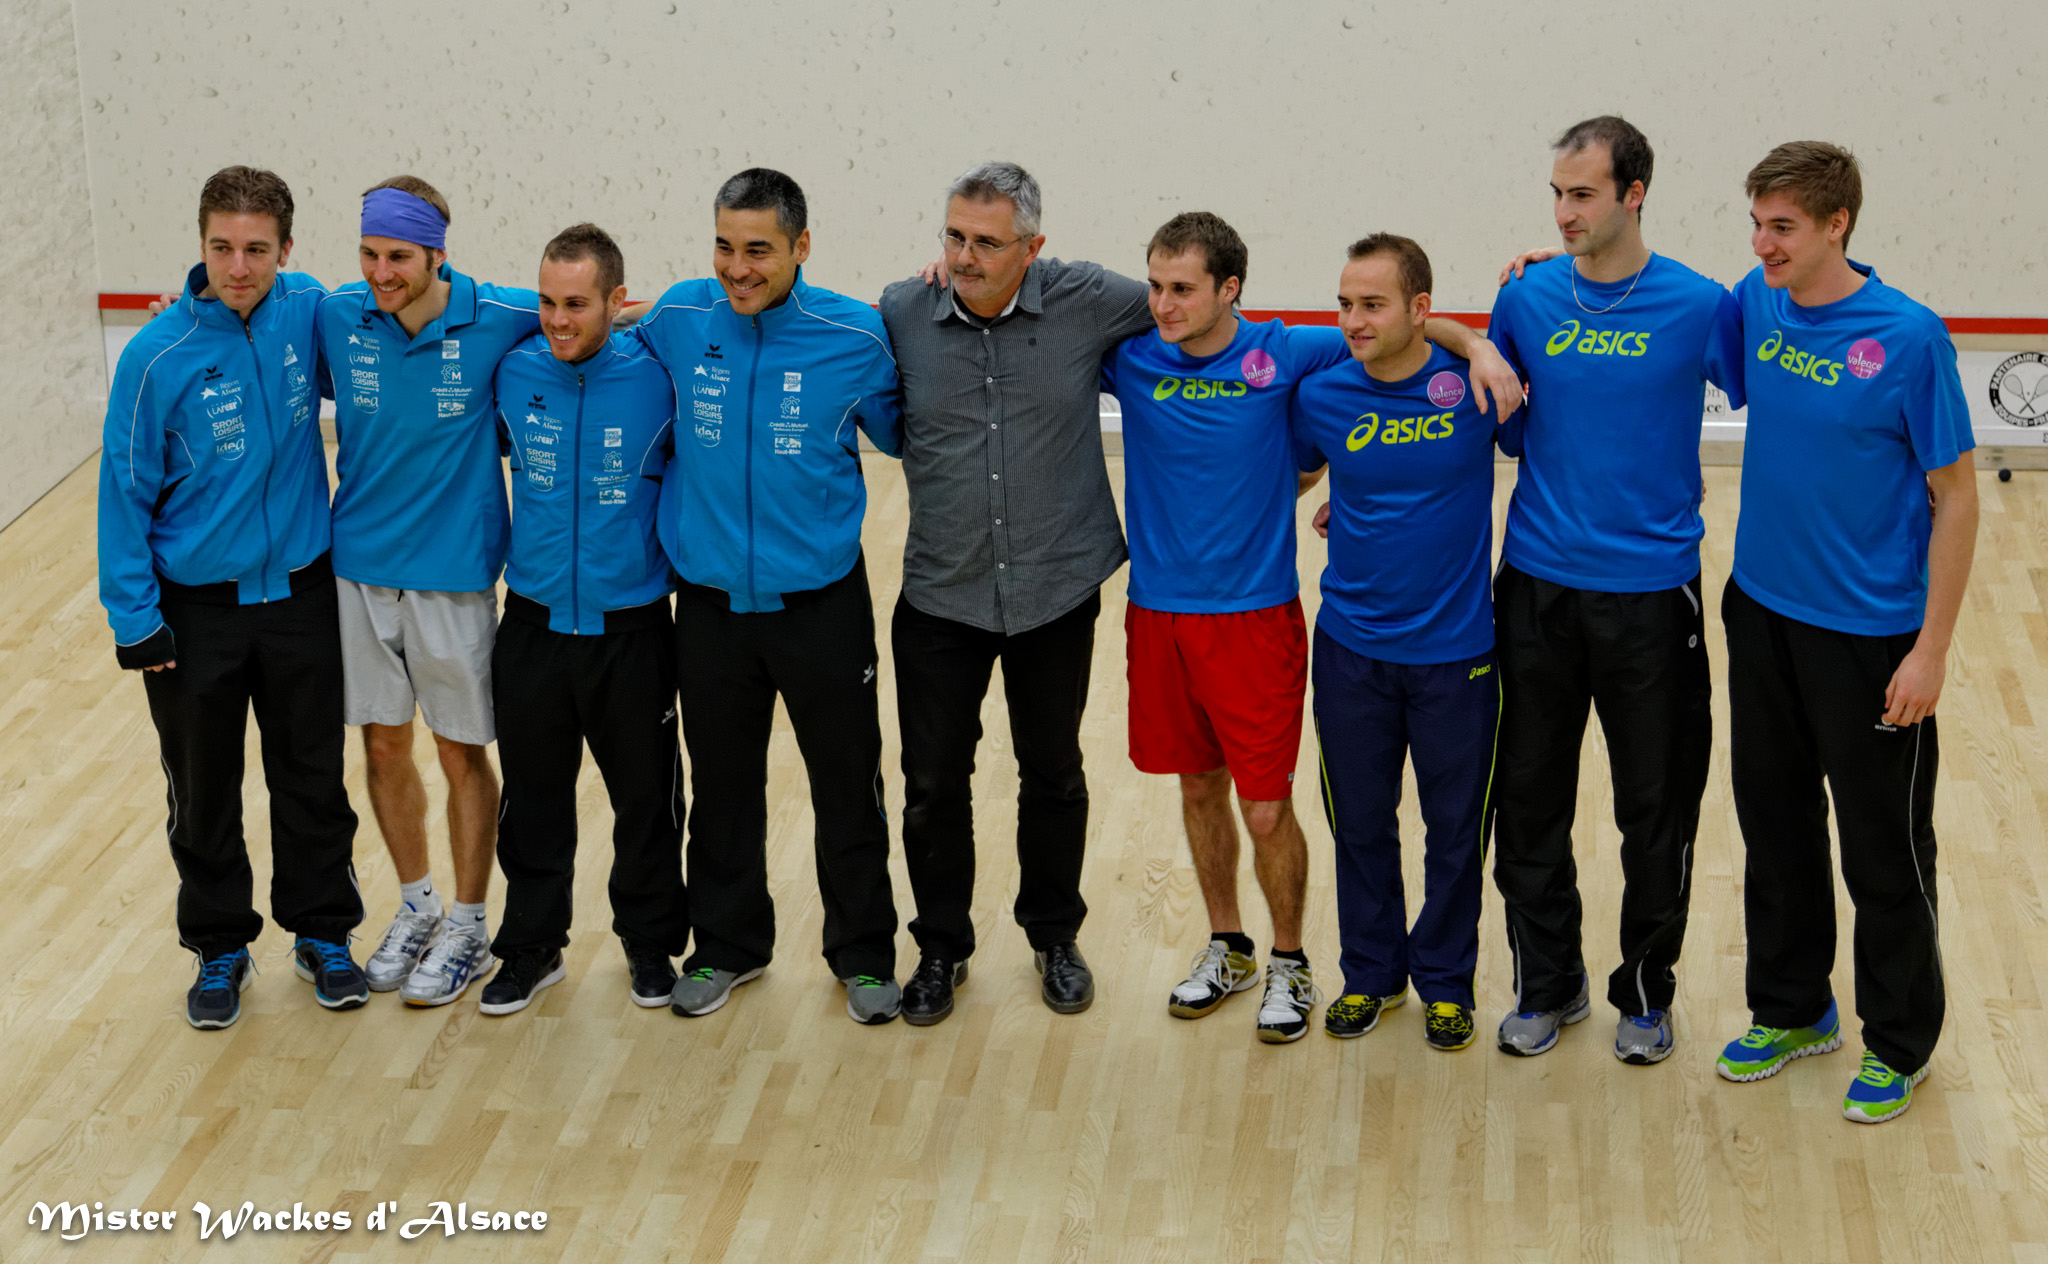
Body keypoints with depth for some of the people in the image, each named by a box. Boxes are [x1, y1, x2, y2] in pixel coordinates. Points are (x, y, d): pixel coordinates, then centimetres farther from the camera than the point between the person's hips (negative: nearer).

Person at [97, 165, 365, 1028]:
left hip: (301, 594, 2)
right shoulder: (159, 357, -17)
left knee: (314, 781, 14)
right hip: (196, 608, -2)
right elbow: (126, 493, -9)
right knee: (204, 794, 11)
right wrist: (134, 617, -10)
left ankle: (322, 933, 32)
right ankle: (220, 948, 29)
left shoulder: (308, 311, -9)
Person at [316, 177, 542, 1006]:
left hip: (453, 571, -3)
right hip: (359, 564, 3)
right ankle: (416, 907, 34)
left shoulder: (498, 320, -15)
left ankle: (468, 928, 25)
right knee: (384, 744, 14)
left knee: (462, 752, 8)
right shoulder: (336, 317, -7)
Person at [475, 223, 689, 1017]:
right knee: (532, 798, 12)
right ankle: (532, 946, 27)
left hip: (631, 629, -2)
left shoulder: (657, 380, -12)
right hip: (532, 624, 2)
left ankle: (651, 943, 28)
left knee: (646, 798, 10)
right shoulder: (513, 374, -4)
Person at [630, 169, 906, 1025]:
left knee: (849, 789, 8)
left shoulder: (855, 337, -12)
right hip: (710, 604, 2)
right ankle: (727, 946, 34)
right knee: (722, 789, 16)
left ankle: (863, 955, 26)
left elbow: (903, 435, 3)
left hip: (822, 605, -2)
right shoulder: (679, 320, -5)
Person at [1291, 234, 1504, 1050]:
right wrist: (1351, 510, 3)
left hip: (1455, 649, -2)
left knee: (1456, 829, 10)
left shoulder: (1475, 383, -12)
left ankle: (1446, 979, 29)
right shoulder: (1321, 395, -6)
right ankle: (1370, 973, 32)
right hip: (1352, 647, 2)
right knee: (1359, 823, 13)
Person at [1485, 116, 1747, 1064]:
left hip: (1651, 593, -2)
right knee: (1531, 801, 10)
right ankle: (1547, 983, 27)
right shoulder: (1525, 301, 1)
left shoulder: (1698, 305, -7)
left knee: (1656, 808, 7)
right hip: (1538, 586, 2)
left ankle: (1647, 991, 26)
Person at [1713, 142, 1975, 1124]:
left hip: (1868, 635, -5)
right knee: (1774, 821, 18)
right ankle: (1792, 1009, 36)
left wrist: (1932, 649, -15)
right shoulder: (1757, 306, -2)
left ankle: (1900, 1043, 25)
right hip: (1762, 613, 6)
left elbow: (1955, 498, -13)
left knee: (1883, 848, 7)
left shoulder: (1908, 337, -18)